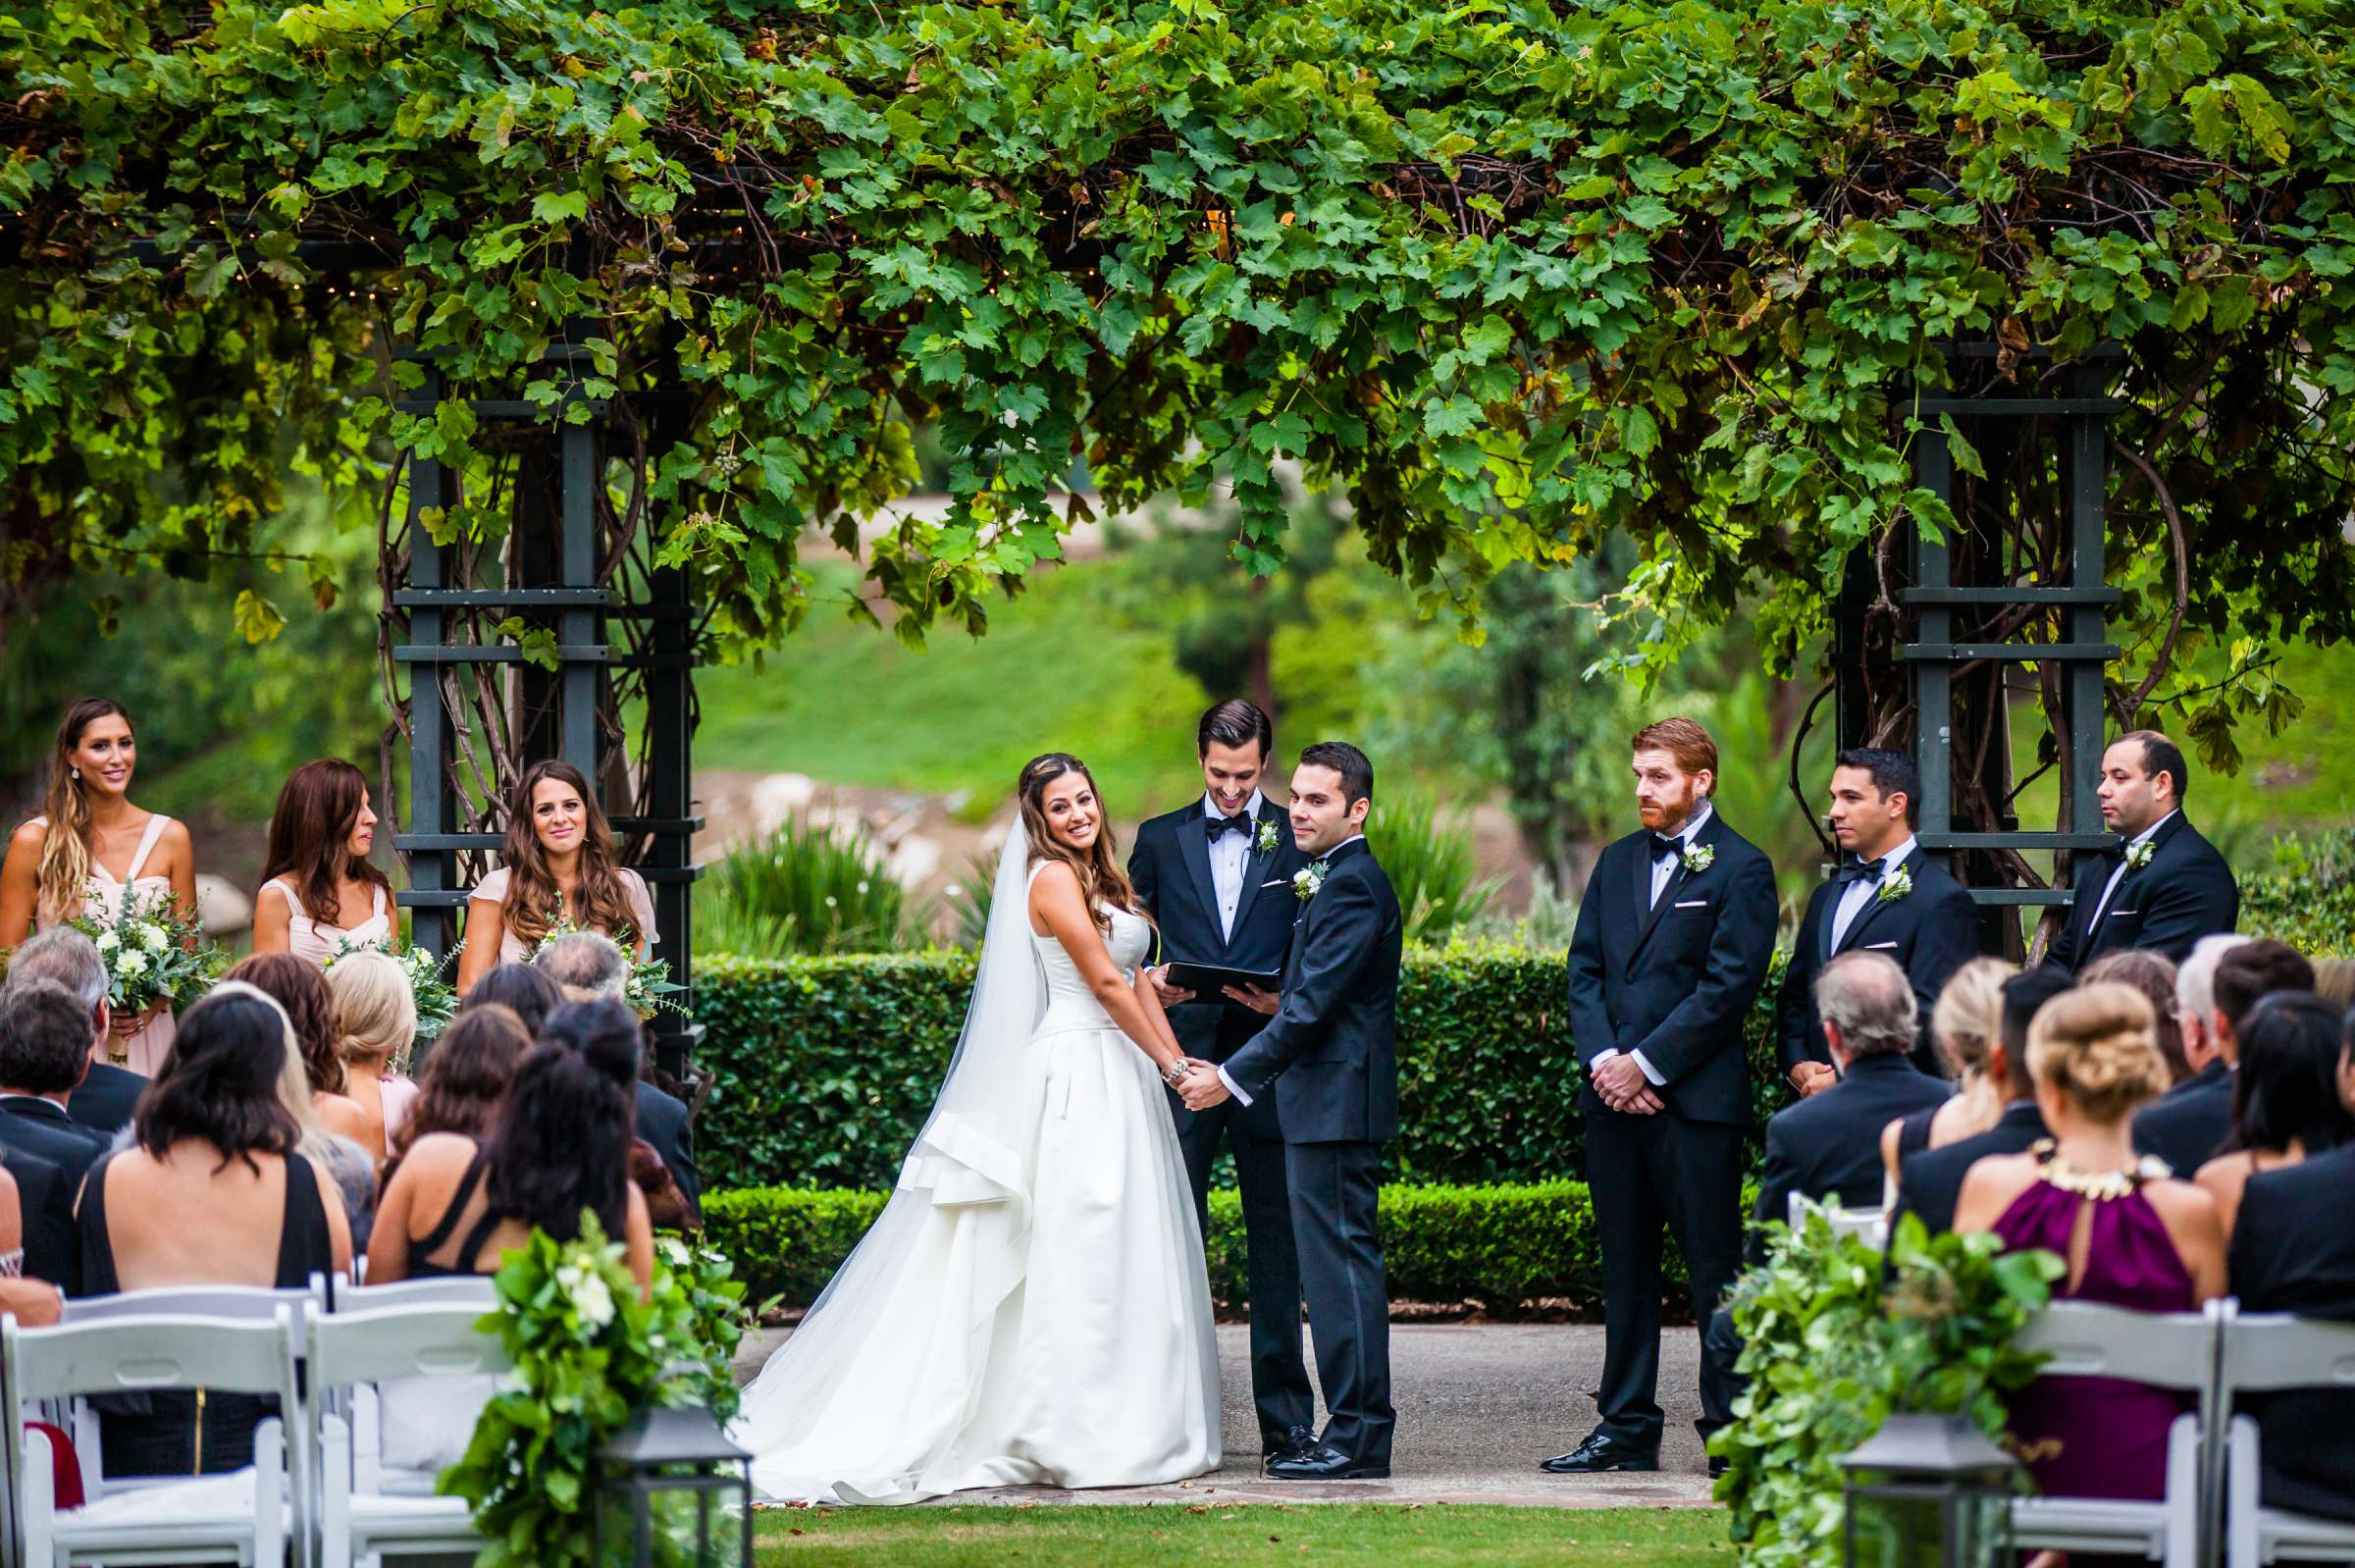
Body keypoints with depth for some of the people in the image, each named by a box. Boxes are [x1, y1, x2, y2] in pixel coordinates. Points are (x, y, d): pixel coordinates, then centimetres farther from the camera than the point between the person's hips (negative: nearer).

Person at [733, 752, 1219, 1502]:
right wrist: (1168, 1063, -7)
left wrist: (1178, 1060, 4)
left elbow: (1138, 980, 15)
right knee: (1084, 1250, -8)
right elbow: (1104, 981, -13)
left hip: (1120, 1078, 9)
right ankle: (1078, 1434, -6)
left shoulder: (1101, 878, 17)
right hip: (1078, 1076, -9)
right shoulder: (1052, 879, -10)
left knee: (1123, 1259, 8)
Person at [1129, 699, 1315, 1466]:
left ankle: (1285, 1419, 6)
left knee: (1276, 1243, 2)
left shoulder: (1298, 840, 6)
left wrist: (1283, 999, -14)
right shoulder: (1160, 839, 11)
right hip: (1183, 1059, 1)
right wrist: (1147, 982, -10)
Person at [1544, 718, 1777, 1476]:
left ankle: (1731, 1427, 1)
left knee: (1714, 1270, -4)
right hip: (1614, 1097, 6)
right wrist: (1603, 1059, -4)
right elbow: (1585, 969, 13)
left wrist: (1645, 1065, -13)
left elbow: (1727, 986, -11)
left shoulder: (1740, 869, -4)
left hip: (1697, 1098, -6)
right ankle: (1627, 1428, 15)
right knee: (1625, 1269, 10)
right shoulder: (1617, 863, 17)